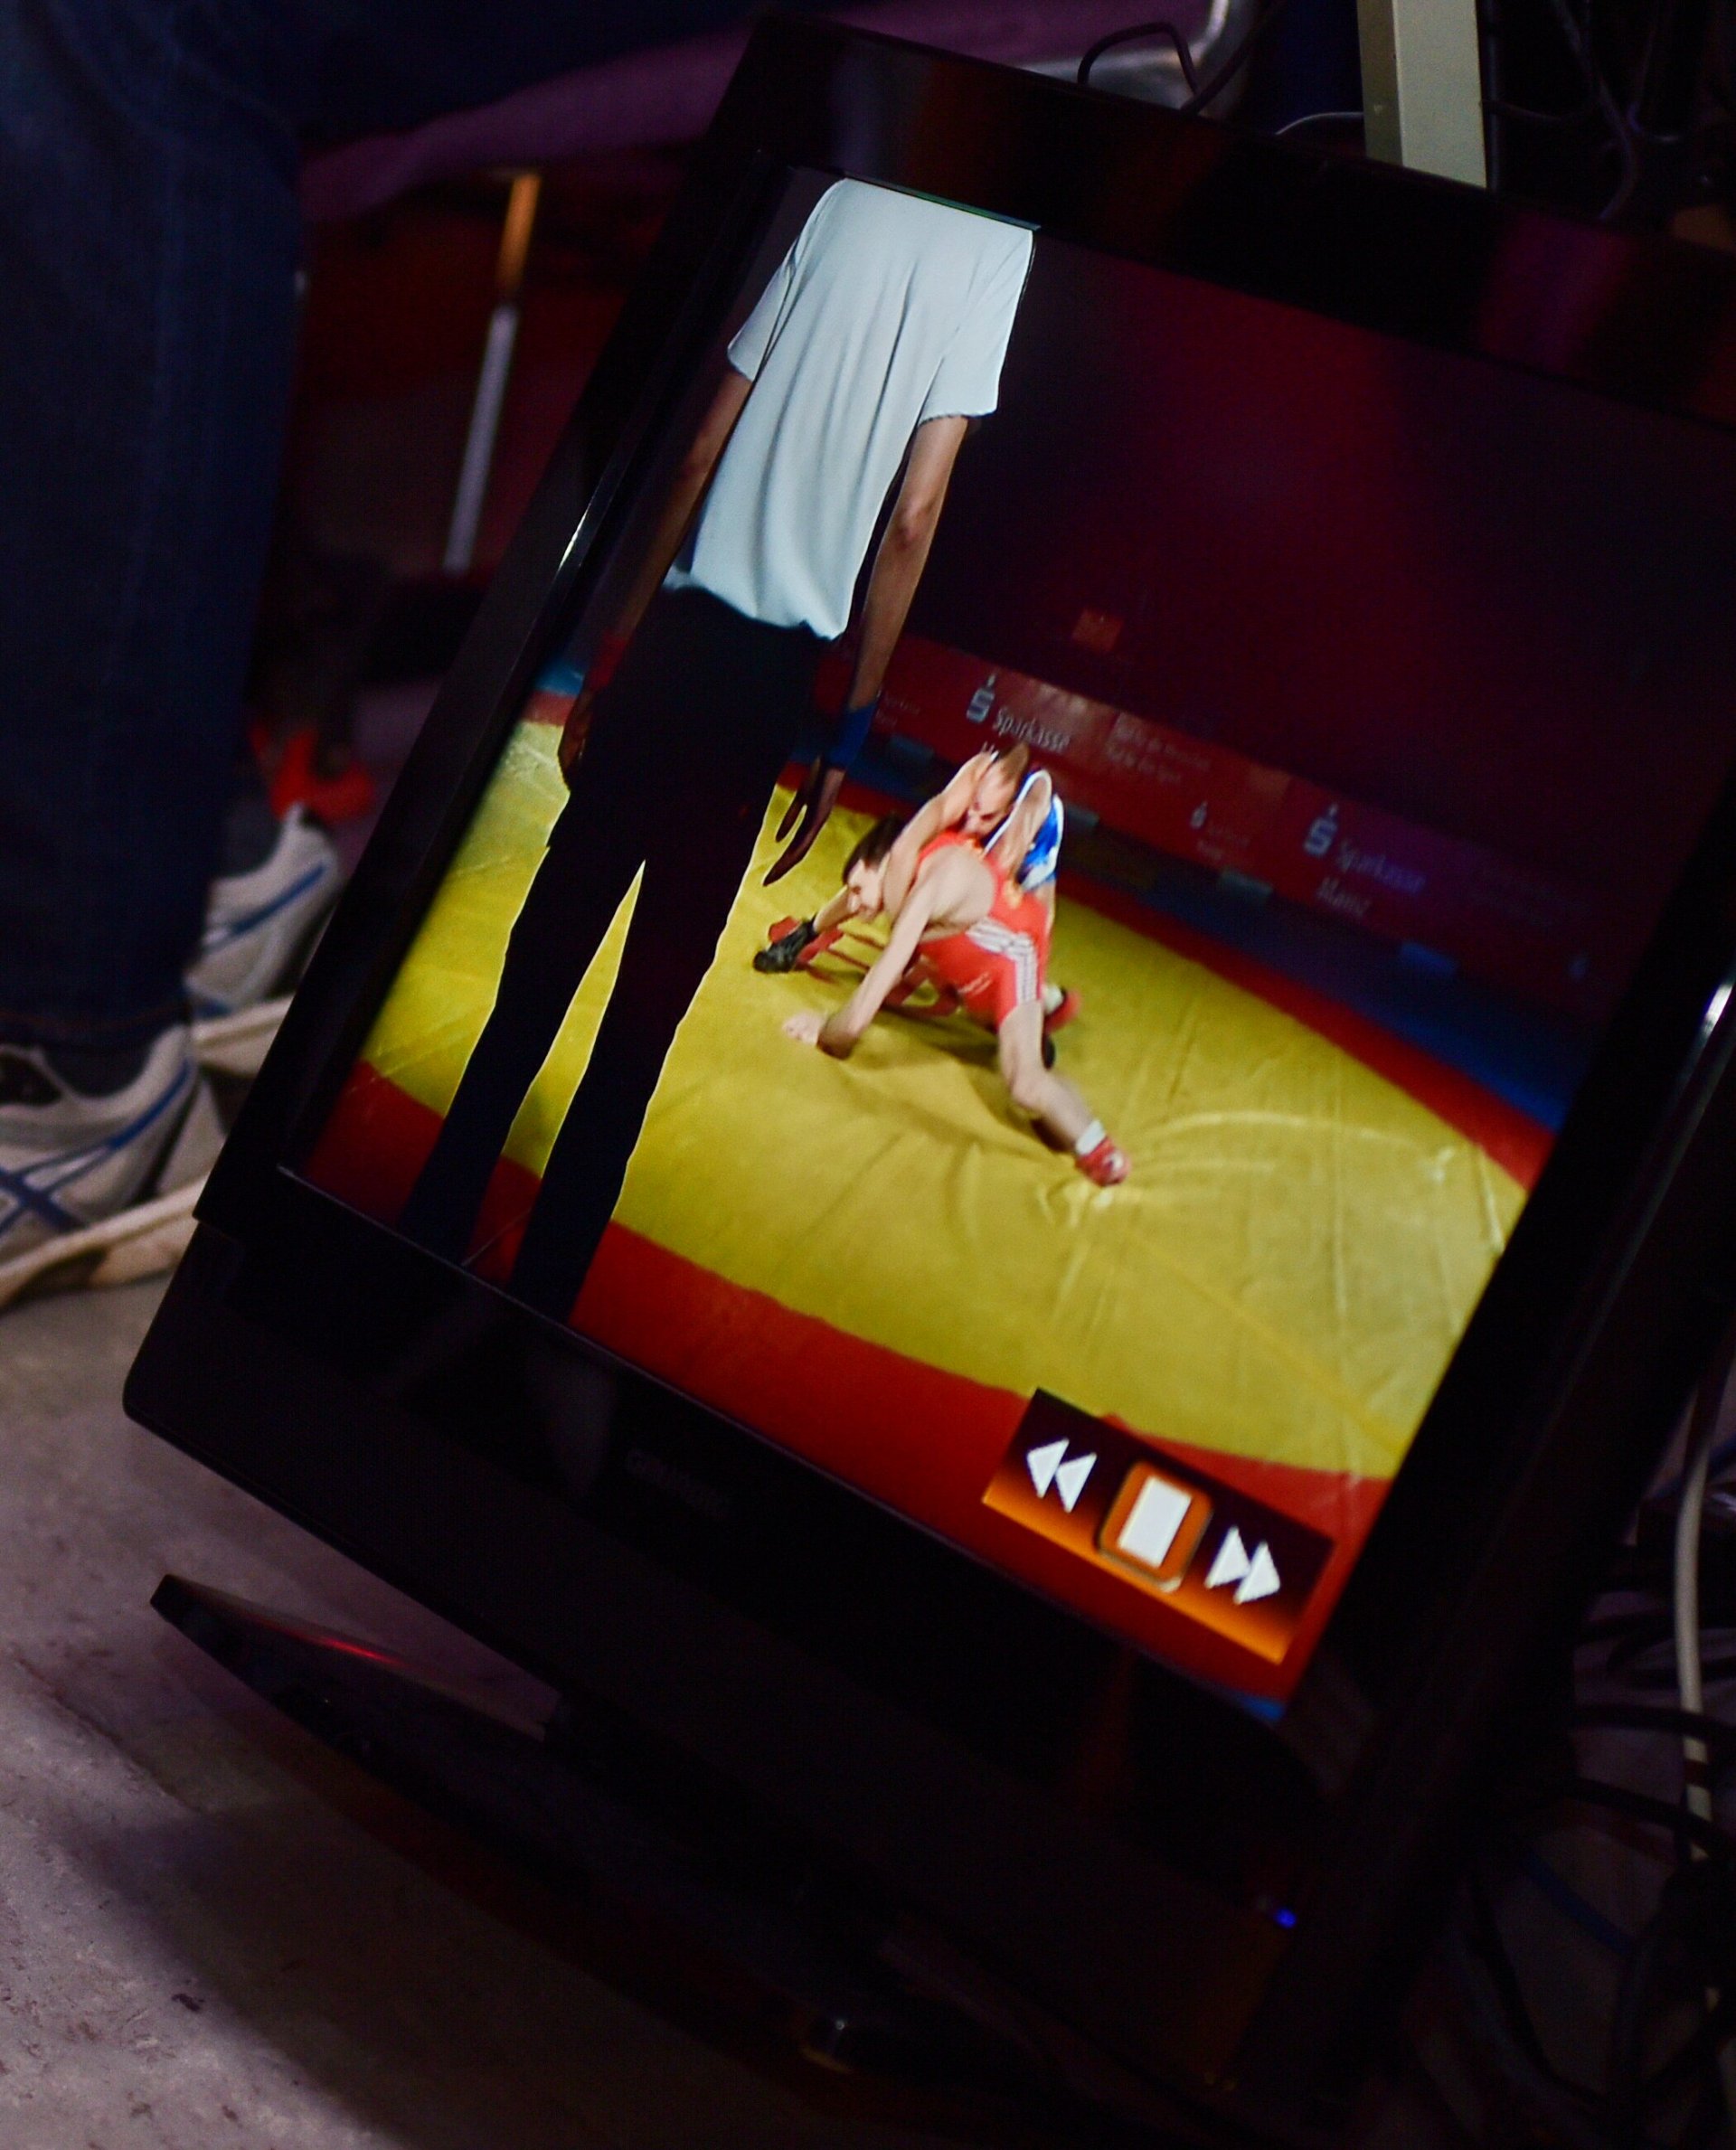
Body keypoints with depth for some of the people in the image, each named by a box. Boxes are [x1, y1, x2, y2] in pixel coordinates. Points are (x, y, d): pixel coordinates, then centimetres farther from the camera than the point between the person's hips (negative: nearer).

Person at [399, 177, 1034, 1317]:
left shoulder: (841, 203, 7)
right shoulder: (1002, 253, -4)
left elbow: (699, 460, 7)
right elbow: (911, 522, -9)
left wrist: (615, 653, 13)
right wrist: (850, 733, -2)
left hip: (677, 634, 3)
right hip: (775, 670, -3)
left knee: (547, 951, 11)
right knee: (653, 999, 6)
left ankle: (436, 1228, 17)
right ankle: (539, 1294, 11)